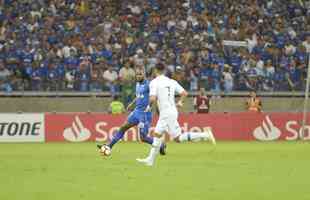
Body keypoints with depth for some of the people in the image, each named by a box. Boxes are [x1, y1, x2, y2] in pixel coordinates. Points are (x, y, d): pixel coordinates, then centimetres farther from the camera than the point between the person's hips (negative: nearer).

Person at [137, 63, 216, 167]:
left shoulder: (154, 82, -10)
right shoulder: (171, 81, 9)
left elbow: (153, 99, -19)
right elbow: (184, 93, 7)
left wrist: (149, 106, 0)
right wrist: (180, 102, 22)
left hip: (167, 114, -9)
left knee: (178, 138, -7)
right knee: (157, 134, 13)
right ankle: (151, 159, 14)